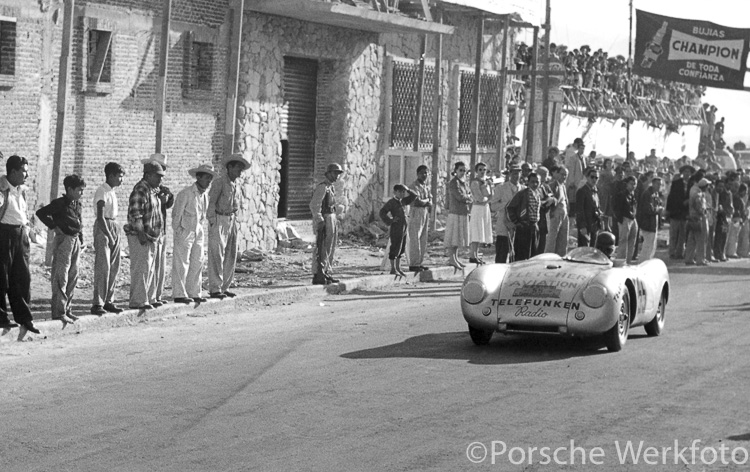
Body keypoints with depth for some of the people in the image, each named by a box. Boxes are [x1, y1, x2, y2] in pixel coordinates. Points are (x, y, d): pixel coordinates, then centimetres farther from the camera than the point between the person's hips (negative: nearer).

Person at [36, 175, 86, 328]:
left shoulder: (77, 204, 13)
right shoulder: (59, 203, -10)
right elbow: (40, 213, -15)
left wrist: (80, 238, 15)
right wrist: (54, 226, -13)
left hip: (76, 241, 8)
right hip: (63, 240, -8)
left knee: (73, 277, 11)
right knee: (60, 277, -7)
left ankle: (67, 309, 19)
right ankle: (59, 312, -8)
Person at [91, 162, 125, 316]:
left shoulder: (112, 192, 14)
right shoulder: (102, 192, -13)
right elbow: (100, 217, -19)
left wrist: (114, 235, 12)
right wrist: (109, 236, -21)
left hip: (114, 228, 9)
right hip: (103, 228, -9)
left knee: (114, 267, 10)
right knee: (103, 267, -11)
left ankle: (108, 301, 17)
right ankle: (97, 304, -10)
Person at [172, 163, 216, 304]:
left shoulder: (205, 194, 7)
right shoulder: (186, 193, -17)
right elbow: (176, 214, -13)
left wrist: (200, 228, 13)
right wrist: (178, 231, -11)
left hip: (198, 233, 8)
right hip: (184, 232, -8)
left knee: (197, 263, 9)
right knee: (181, 264, -4)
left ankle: (194, 293, 16)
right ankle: (179, 294, 1)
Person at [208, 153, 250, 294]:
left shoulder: (236, 186, 13)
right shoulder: (219, 183, -10)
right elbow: (210, 204, -13)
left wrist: (234, 222, 14)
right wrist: (212, 224, -18)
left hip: (231, 220, 8)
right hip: (218, 220, -8)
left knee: (230, 256, 7)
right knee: (217, 256, -8)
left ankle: (224, 287, 14)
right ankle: (214, 289, -8)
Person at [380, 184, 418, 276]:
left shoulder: (402, 201, 12)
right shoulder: (391, 202, -9)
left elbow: (414, 196, 20)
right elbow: (382, 212, -17)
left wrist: (407, 189, 5)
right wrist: (390, 221, -18)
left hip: (403, 229, 8)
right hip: (396, 229, -8)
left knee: (401, 249, 12)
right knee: (395, 249, -3)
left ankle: (398, 268, 19)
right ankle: (393, 269, 2)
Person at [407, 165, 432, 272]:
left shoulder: (427, 187, 16)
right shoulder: (414, 186, -10)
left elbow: (430, 203, 14)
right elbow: (417, 202, -19)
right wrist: (427, 200, -2)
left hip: (425, 214, 8)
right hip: (416, 213, -8)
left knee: (423, 240, 8)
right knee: (415, 240, -7)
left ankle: (419, 263, 13)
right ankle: (413, 264, -6)